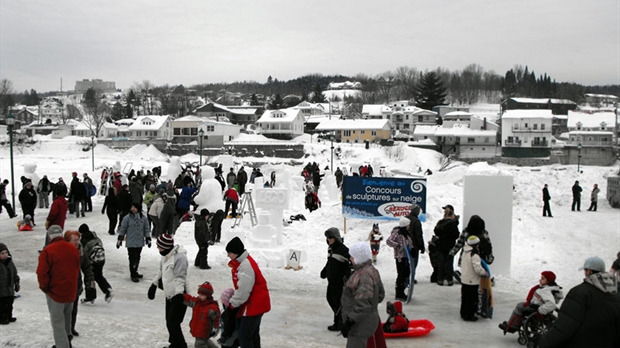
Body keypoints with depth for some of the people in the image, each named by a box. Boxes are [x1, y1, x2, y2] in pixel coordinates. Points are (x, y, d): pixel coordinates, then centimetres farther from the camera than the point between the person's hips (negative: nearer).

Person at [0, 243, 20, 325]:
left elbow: (15, 274, 17)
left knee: (9, 304, 16)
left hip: (10, 289, 7)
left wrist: (16, 283, 18)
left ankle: (9, 316, 29)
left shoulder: (10, 262, 6)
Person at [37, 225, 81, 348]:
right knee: (66, 317, 25)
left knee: (58, 322, 2)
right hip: (71, 292, 6)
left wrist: (44, 287, -5)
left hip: (55, 292, -6)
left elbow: (42, 272, -19)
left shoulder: (48, 251, -18)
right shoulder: (73, 249, 1)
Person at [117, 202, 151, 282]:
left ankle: (134, 272, 29)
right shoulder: (127, 218, -8)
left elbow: (146, 229, 9)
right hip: (131, 243, -3)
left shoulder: (143, 218, 0)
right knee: (133, 258, -5)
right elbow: (122, 229, 0)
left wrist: (148, 239, 8)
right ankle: (133, 275, 5)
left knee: (137, 258, 13)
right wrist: (119, 240, 1)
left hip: (140, 242, 4)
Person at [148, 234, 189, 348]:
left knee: (172, 323, -8)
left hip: (178, 295, -9)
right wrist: (154, 285, 26)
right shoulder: (166, 255, 8)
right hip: (169, 295, 9)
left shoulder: (179, 257, -22)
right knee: (169, 321, 15)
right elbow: (160, 271, 22)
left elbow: (180, 278, -23)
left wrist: (178, 294, -27)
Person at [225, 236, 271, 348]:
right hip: (256, 304, 10)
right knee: (253, 334, 20)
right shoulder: (242, 262, 8)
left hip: (254, 305, -10)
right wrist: (233, 299, 10)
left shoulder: (246, 265, -25)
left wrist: (233, 304, -12)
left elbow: (243, 290, -25)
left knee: (244, 336, -6)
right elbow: (241, 287, 17)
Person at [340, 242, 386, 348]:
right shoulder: (372, 270, 8)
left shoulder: (364, 275, -25)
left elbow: (363, 304, -28)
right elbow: (380, 295, 16)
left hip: (361, 324, -11)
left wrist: (349, 322, -24)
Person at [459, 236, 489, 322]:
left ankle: (463, 313, 30)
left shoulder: (465, 252, 6)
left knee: (465, 298, 19)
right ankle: (469, 316, 9)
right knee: (472, 299, 3)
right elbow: (477, 268, -27)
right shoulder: (474, 254, -22)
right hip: (472, 281, -9)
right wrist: (485, 273, -10)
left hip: (464, 279, 9)